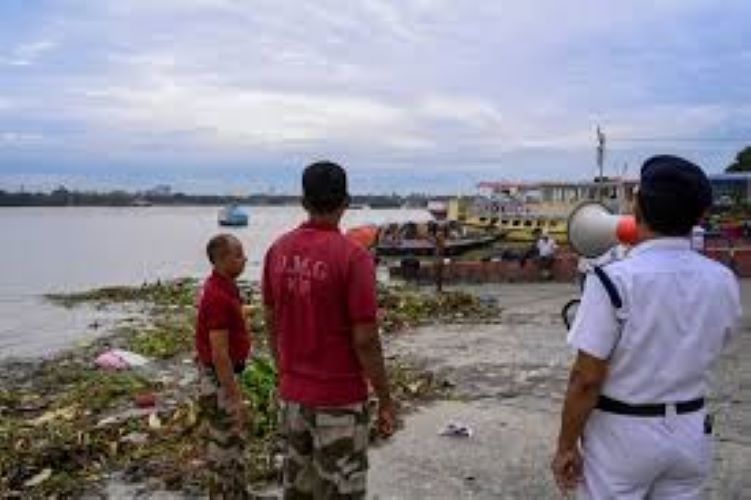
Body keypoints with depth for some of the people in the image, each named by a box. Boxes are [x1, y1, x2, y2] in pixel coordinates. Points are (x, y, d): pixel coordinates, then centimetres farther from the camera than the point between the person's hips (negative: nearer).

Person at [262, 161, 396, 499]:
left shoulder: (278, 250, 0)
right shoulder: (353, 256, -19)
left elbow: (272, 323, 8)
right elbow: (365, 340, -18)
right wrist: (385, 400, -6)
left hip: (292, 394, 6)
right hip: (339, 400, -6)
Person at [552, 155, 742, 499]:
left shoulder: (615, 280, -21)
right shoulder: (723, 281, -5)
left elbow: (586, 378, -19)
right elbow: (705, 353, 11)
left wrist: (566, 446, -7)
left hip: (622, 434, -5)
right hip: (693, 433, 5)